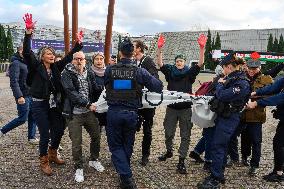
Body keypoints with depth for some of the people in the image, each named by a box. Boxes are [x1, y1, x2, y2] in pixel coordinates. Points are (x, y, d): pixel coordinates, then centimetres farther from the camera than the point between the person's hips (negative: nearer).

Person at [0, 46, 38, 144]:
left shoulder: (26, 63, 15)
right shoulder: (16, 63, -12)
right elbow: (14, 82, -20)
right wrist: (19, 96, -27)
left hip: (30, 95, 8)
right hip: (23, 96, -8)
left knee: (32, 117, 10)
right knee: (22, 118, -3)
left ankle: (31, 137, 19)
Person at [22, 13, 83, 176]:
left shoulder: (56, 67, 6)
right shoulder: (36, 66, -7)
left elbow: (69, 57, 8)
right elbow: (27, 53, -21)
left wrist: (79, 44, -1)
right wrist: (28, 33, -33)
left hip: (54, 104, 5)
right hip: (40, 104, -5)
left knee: (59, 130, 11)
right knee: (45, 134, -1)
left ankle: (52, 154, 36)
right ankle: (44, 161, 19)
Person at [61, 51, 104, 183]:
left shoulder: (90, 73, 5)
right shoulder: (67, 74, -8)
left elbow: (96, 90, 2)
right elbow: (71, 92, -19)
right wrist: (88, 104, -24)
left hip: (90, 112, 4)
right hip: (74, 113, -4)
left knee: (96, 136, 12)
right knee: (76, 143, 1)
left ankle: (93, 160, 37)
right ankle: (78, 168, 22)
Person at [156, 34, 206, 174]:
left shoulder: (189, 73, 0)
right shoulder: (170, 71, 5)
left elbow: (200, 64, -12)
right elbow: (160, 64, -5)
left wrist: (202, 48, -25)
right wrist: (159, 49, -18)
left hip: (186, 108, -2)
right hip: (171, 107, 2)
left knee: (185, 136, 0)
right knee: (168, 133, 13)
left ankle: (181, 161, 6)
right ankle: (169, 151, 39)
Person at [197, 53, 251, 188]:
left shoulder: (242, 83, -21)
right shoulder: (231, 78, 8)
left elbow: (222, 95, -25)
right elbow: (219, 93, 15)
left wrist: (220, 84, -10)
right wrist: (221, 83, -2)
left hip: (229, 119, -9)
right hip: (223, 116, 9)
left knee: (217, 147, -7)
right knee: (222, 146, 17)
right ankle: (219, 175, 30)